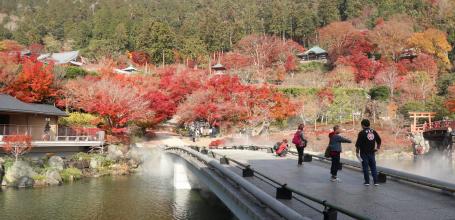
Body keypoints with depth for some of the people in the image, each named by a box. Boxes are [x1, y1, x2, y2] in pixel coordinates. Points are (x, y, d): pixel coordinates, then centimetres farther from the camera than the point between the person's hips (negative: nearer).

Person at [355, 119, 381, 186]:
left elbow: (358, 143, -12)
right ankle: (375, 181, 10)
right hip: (372, 153, 5)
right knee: (373, 167, 11)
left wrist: (357, 152, -3)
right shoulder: (373, 132, 4)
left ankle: (367, 182, 5)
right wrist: (377, 147, 22)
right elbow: (379, 140, 10)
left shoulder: (362, 133, -11)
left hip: (364, 153, -4)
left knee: (365, 167, 3)